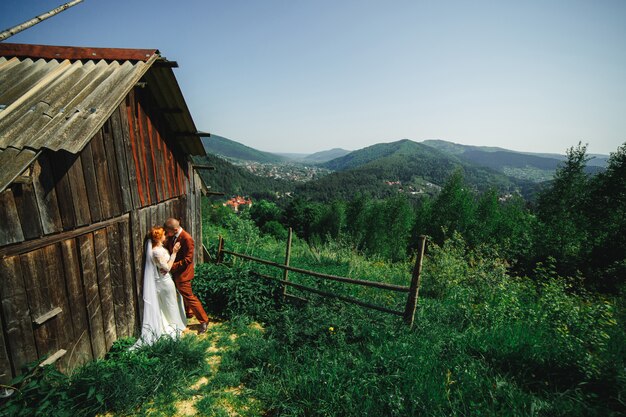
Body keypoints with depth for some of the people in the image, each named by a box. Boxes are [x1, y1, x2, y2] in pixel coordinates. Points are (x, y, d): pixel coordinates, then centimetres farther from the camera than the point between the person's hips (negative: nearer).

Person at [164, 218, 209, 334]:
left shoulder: (186, 239, -27)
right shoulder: (172, 236, -3)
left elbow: (187, 260, -26)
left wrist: (171, 267, -26)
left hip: (182, 273, -8)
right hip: (175, 271, 8)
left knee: (189, 296, -1)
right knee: (182, 294, 25)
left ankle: (204, 320, 11)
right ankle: (188, 312, 47)